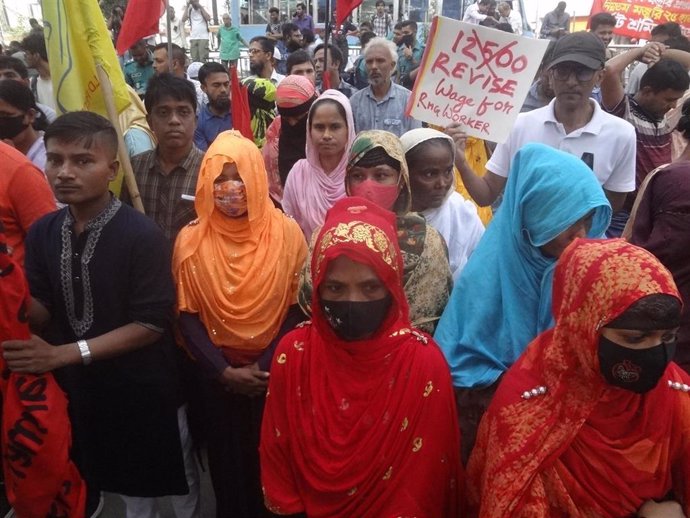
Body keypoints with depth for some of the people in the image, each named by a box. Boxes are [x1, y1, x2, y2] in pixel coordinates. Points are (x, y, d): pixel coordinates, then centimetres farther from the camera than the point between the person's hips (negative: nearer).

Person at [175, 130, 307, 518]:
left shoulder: (287, 233, -9)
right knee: (227, 462, 17)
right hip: (217, 378, 1)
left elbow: (296, 311, -7)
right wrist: (225, 371, -13)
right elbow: (188, 317, -5)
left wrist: (265, 366, -14)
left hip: (275, 376, -1)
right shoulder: (192, 240, -6)